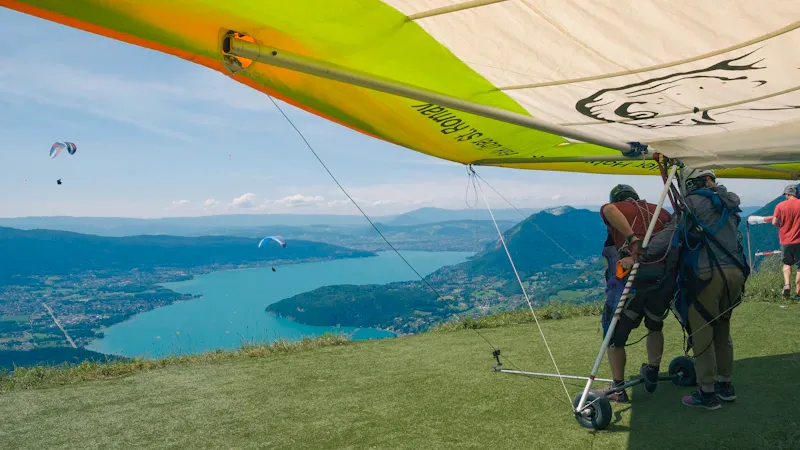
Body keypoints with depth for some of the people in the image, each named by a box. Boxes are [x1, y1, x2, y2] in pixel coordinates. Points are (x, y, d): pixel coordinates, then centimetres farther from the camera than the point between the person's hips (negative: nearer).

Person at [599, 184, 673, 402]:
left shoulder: (614, 209, 11)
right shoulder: (661, 212, 23)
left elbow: (610, 210, -15)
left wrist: (633, 239, -18)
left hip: (630, 279, -4)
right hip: (664, 279, 4)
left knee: (615, 335, 13)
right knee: (655, 326, 31)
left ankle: (618, 389, 18)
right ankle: (652, 374, 39)